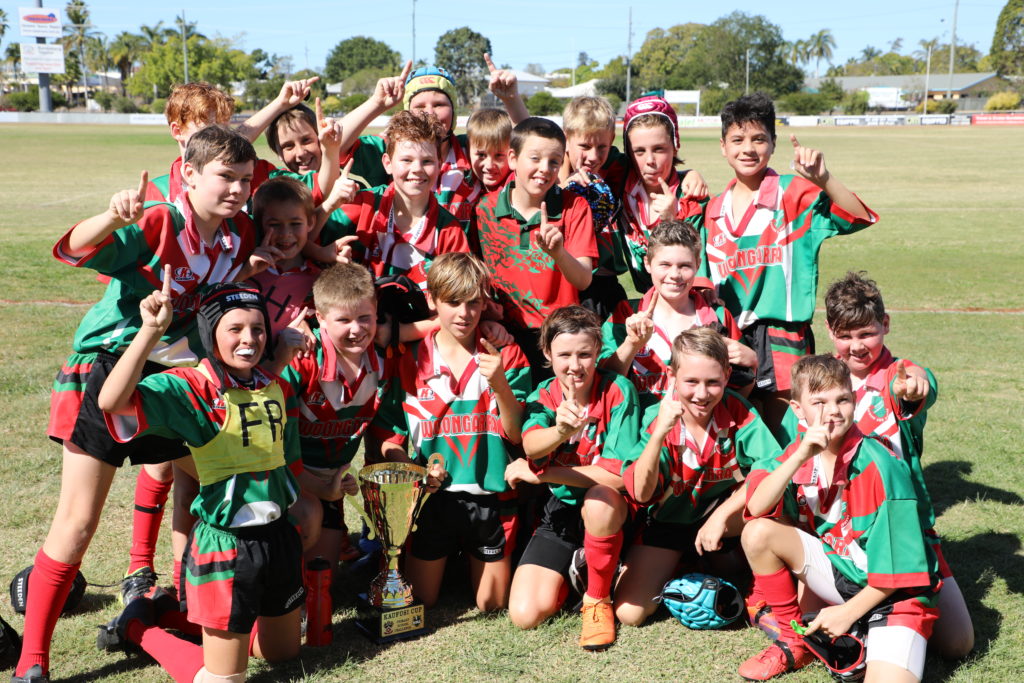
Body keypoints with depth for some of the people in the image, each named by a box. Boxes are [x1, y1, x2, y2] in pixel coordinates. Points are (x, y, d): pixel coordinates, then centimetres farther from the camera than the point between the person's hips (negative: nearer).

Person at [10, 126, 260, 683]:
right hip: (105, 369, -5)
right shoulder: (157, 225, -20)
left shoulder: (242, 236, -1)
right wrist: (113, 217, -53)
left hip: (171, 374, 6)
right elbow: (74, 250, -33)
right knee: (78, 520, -4)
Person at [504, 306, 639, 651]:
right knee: (525, 614, -13)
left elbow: (617, 475, -24)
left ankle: (598, 599, -13)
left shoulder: (618, 391, -17)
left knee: (599, 499, -40)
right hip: (560, 510, 3)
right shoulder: (544, 395, -7)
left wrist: (539, 473, -18)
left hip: (607, 508, -3)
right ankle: (574, 570, 20)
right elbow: (531, 445, -29)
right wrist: (560, 431, -54)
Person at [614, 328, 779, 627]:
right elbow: (640, 494, -29)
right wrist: (659, 434, -41)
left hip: (724, 523, 0)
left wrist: (721, 516, -32)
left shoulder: (737, 412, -19)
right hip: (667, 522, 0)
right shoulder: (657, 418, -20)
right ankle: (676, 567, 16)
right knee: (629, 612, -14)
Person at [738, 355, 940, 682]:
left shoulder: (881, 467, -20)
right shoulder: (799, 452, -5)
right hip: (840, 572, 6)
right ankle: (793, 640, 3)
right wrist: (800, 457, -30)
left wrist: (849, 612, -12)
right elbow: (757, 508, -19)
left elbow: (901, 563, -16)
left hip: (894, 591, -5)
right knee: (758, 533, -15)